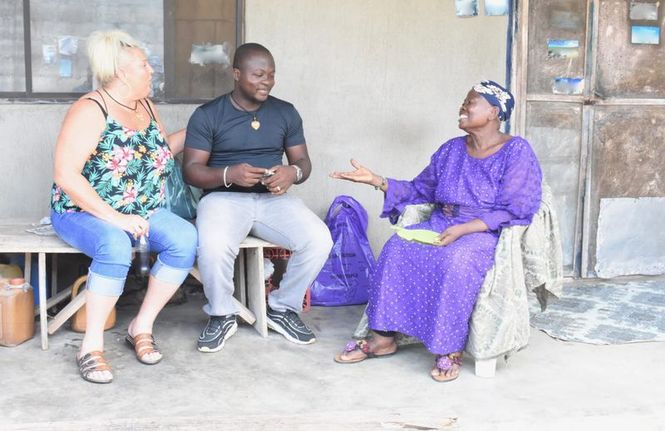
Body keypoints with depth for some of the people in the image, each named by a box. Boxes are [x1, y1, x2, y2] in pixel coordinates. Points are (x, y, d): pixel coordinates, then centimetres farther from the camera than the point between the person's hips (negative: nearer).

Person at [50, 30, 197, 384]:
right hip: (85, 212, -6)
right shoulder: (90, 111, -14)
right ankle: (92, 346, -24)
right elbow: (65, 175, -21)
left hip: (144, 212, 6)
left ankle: (142, 327, -10)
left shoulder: (147, 107, 9)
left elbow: (160, 152, 26)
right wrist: (112, 217, -27)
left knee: (185, 239, -23)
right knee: (116, 247, -39)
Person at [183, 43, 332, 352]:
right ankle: (222, 315, -6)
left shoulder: (286, 113, 10)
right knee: (213, 247, -36)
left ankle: (282, 308, 1)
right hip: (224, 197, -3)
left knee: (319, 240, -24)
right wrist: (229, 174, -24)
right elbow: (191, 170, -4)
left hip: (273, 198, 3)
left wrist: (293, 173, -14)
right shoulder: (207, 115, 0)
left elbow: (303, 162, 12)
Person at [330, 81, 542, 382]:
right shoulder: (451, 150, 14)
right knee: (398, 247, -22)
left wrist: (463, 229, -22)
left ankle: (451, 349, -25)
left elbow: (515, 211, -13)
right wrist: (377, 181, 5)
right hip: (441, 225, 6)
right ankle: (383, 338, -18)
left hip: (487, 233, -5)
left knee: (456, 259, -38)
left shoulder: (516, 151, -4)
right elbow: (419, 191, 19)